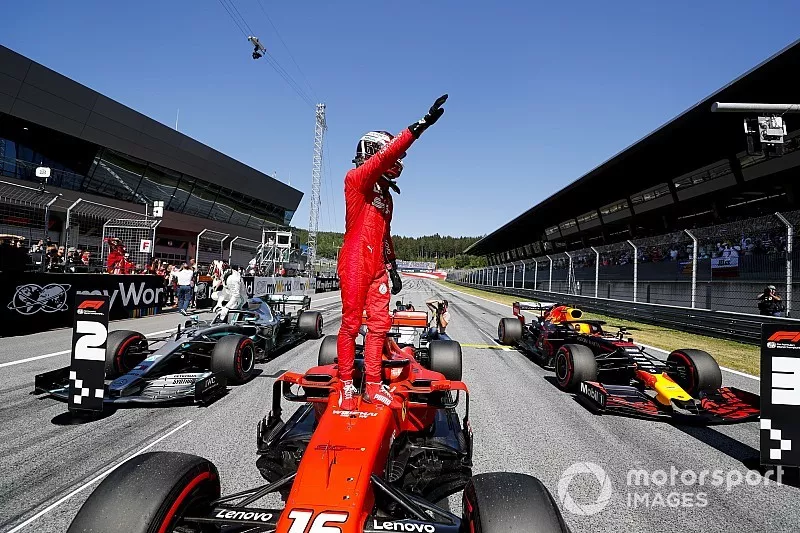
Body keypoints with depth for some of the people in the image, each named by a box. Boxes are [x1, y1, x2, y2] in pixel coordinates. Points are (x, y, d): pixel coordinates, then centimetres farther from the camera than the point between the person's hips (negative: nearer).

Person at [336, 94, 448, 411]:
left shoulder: (385, 194, 23)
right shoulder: (357, 178, -2)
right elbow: (388, 154, -19)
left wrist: (392, 266, 21)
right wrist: (420, 126, -24)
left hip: (377, 267, 8)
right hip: (355, 262, -8)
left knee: (379, 323, 5)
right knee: (351, 323, -4)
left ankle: (373, 385, 12)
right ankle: (347, 385, 7)